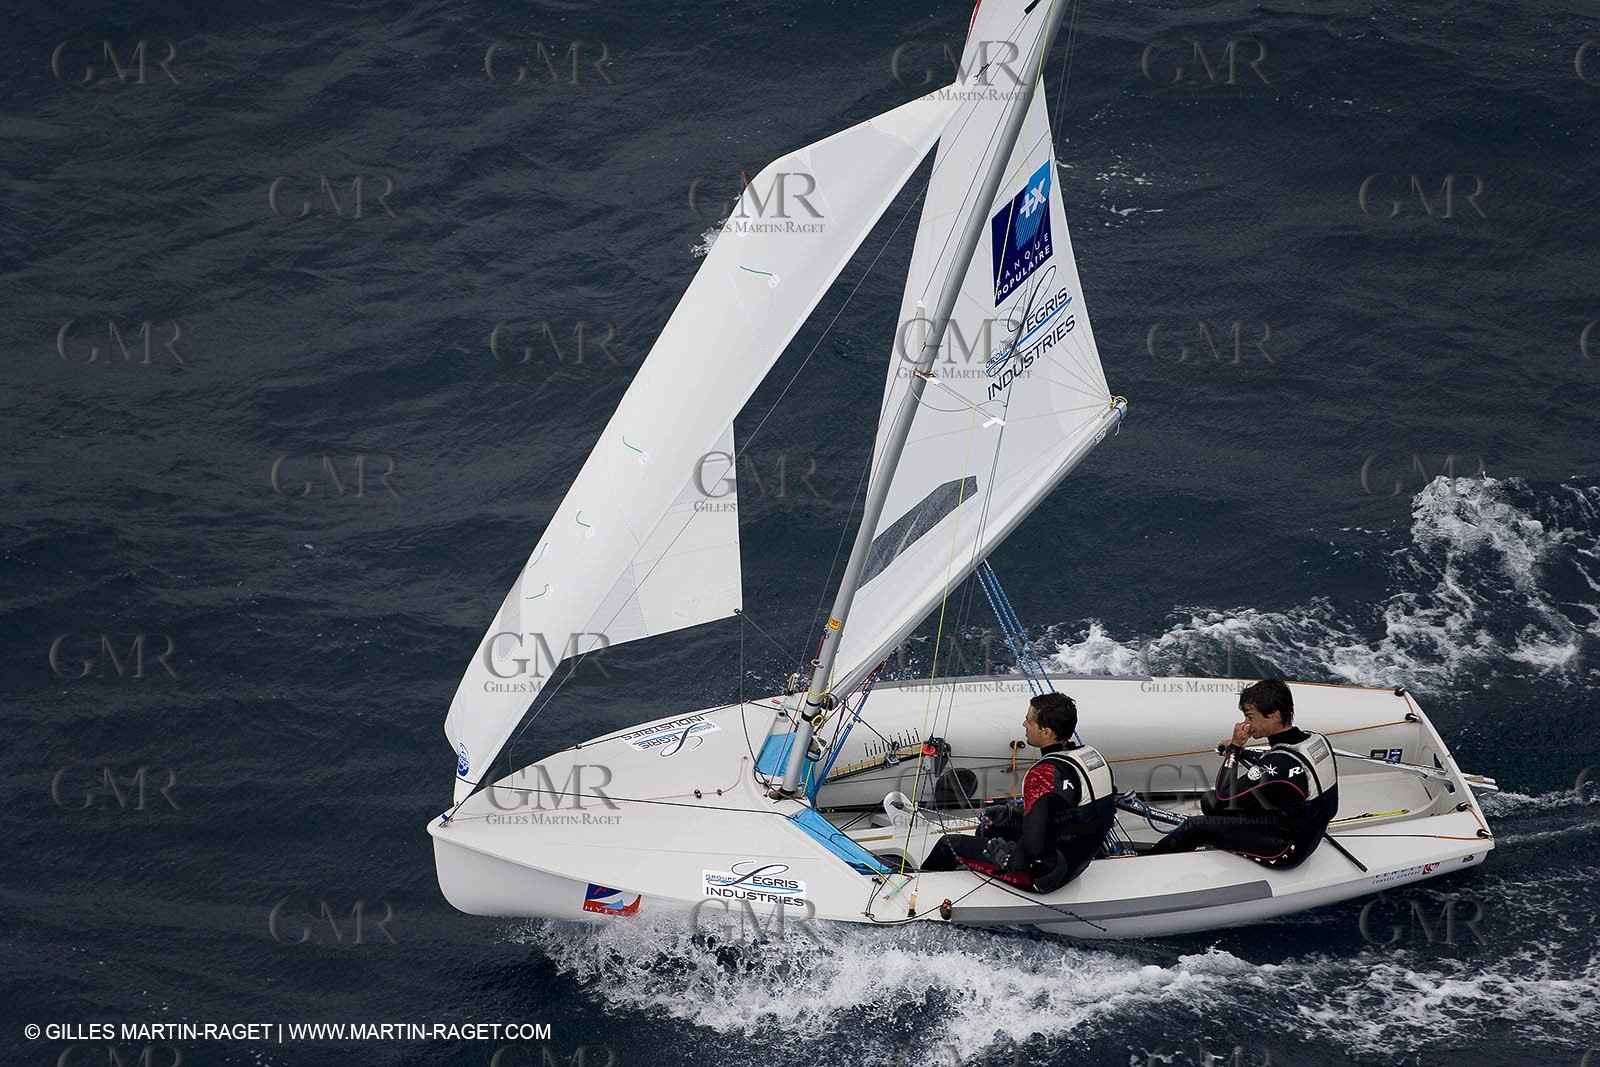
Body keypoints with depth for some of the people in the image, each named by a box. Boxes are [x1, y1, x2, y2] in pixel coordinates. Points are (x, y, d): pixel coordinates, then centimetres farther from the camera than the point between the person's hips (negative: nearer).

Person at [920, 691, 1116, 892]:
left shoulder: (1045, 774, -30)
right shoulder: (1092, 755, -3)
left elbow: (1032, 847, -31)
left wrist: (1004, 856, -11)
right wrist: (1010, 811, 10)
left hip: (1044, 875, -8)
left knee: (950, 844, 11)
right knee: (988, 827, 30)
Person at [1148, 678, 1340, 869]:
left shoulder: (1280, 762, -33)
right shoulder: (1316, 740, -7)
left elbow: (1224, 796, -20)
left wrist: (1235, 747, -12)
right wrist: (1239, 751, 11)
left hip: (1283, 852, -8)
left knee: (1196, 826, 5)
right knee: (1211, 804, 19)